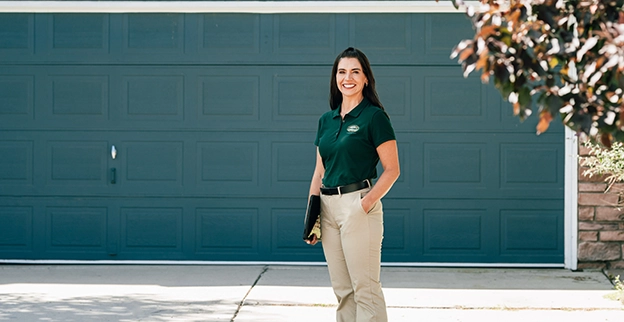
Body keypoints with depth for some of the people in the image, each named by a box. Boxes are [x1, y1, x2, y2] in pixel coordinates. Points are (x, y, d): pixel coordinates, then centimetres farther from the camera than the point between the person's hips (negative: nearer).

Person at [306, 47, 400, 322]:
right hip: (328, 207, 7)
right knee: (341, 289, 10)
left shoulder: (374, 117, -5)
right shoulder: (326, 120, 14)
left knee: (365, 287, -6)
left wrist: (365, 205, -18)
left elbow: (392, 170, -8)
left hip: (358, 205, -7)